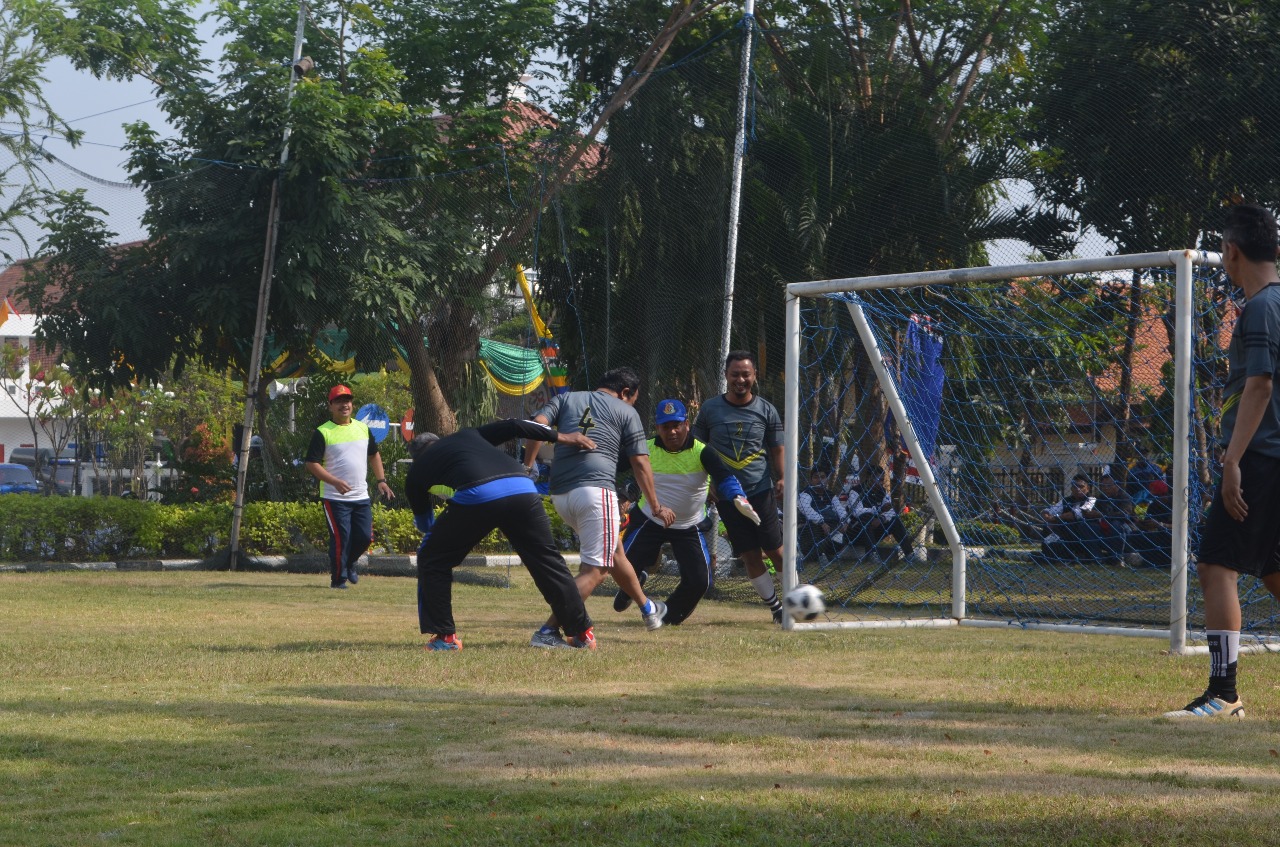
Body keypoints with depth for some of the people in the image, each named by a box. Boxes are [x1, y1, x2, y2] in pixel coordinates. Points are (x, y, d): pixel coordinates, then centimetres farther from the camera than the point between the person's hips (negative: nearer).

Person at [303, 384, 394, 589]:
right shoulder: (322, 433, -7)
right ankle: (338, 578, 7)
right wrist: (336, 482, -23)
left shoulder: (363, 428, 10)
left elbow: (374, 455, 23)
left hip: (361, 497, 5)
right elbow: (311, 464, -12)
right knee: (340, 539, -8)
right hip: (334, 498, -5)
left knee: (365, 537, 5)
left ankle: (349, 564, 32)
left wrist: (381, 480, 12)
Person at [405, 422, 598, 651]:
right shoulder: (468, 436, 36)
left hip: (476, 496, -3)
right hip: (523, 490, 3)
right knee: (548, 561, 16)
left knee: (433, 561, 17)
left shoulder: (416, 471, 28)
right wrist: (562, 437, 31)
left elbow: (424, 524, 38)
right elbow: (512, 427, 27)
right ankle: (583, 633, 18)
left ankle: (445, 636, 15)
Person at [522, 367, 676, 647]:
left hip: (560, 494, 6)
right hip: (596, 488, -6)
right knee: (595, 570, -6)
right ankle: (548, 630, -20)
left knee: (614, 551, 25)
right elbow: (640, 463, 10)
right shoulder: (625, 411, 13)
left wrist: (526, 469, 5)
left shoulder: (566, 399, 22)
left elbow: (538, 425, 4)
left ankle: (647, 609, 41)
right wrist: (656, 506, 16)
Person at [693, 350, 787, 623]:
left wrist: (783, 478, -8)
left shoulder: (766, 411, 2)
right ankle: (776, 607, 13)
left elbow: (777, 449, 8)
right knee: (750, 557, 1)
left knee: (775, 550, -1)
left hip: (761, 491, -1)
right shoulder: (710, 409, 3)